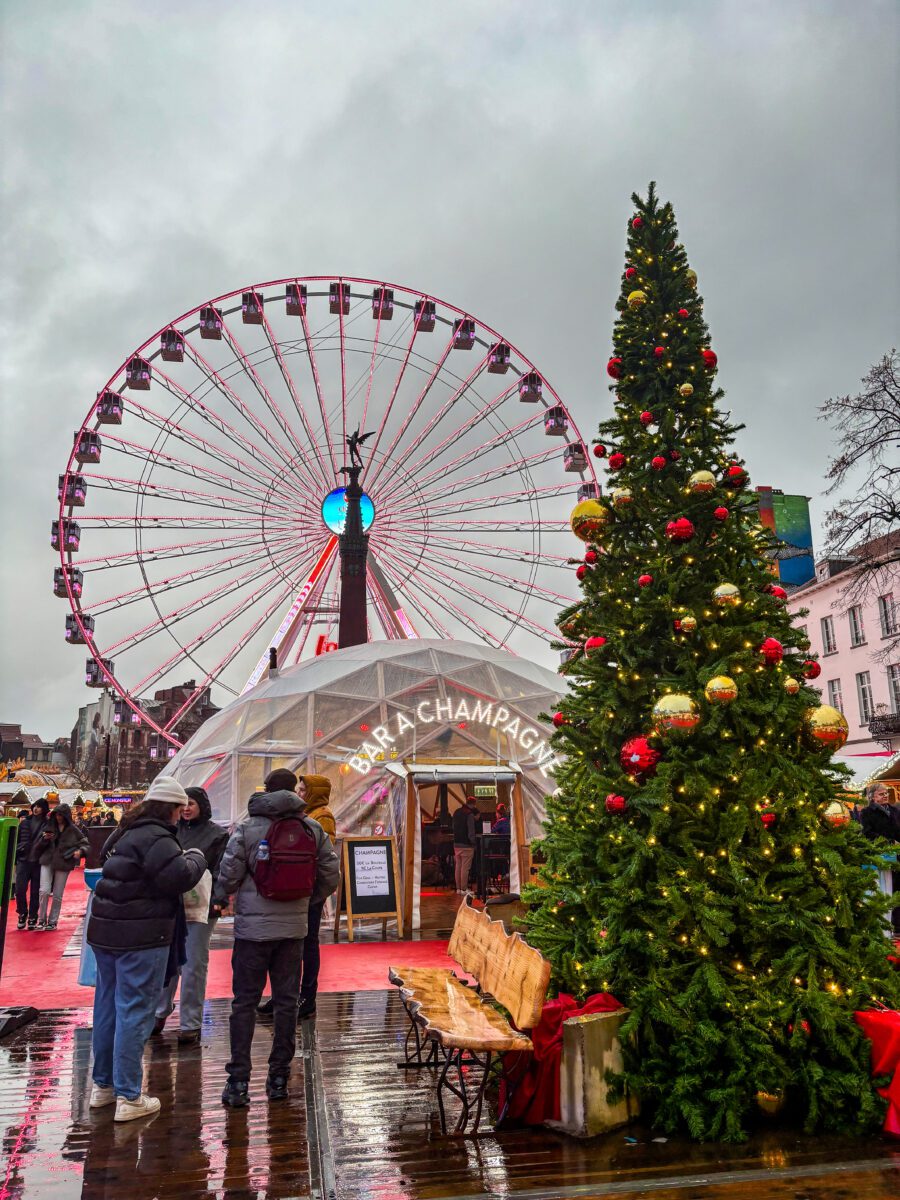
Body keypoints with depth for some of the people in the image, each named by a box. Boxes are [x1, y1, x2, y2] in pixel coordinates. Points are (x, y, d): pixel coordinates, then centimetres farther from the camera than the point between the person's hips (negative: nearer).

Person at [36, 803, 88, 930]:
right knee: (44, 891, -10)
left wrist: (80, 851, -18)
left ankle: (53, 921, 18)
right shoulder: (50, 827, 4)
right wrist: (45, 839, -10)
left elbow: (84, 843, 2)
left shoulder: (73, 829, -2)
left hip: (63, 864, -1)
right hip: (47, 862, 1)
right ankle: (42, 920, 6)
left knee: (57, 895, 5)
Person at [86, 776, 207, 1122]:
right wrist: (196, 859, -3)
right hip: (141, 937, -9)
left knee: (107, 1006, 18)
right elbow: (179, 877, -24)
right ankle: (128, 1097, 5)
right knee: (134, 1012, -1)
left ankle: (103, 1084, 31)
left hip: (106, 931, 9)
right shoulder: (156, 838, -18)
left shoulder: (123, 832, 13)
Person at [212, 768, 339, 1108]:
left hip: (253, 927, -2)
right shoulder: (313, 830, 0)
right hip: (294, 928, 3)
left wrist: (219, 899, 13)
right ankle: (279, 1078, 20)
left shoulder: (247, 827, -8)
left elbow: (229, 874, -8)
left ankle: (238, 1082, 9)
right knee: (287, 1002, 12)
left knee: (244, 1003, 7)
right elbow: (330, 876, 2)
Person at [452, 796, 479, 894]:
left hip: (456, 844, 7)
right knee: (465, 868, -3)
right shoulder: (470, 814, -15)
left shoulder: (456, 812, 10)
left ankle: (458, 888, 17)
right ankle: (464, 889, 0)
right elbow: (471, 832, -16)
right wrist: (474, 843, -7)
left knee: (458, 866, 12)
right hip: (466, 845, -7)